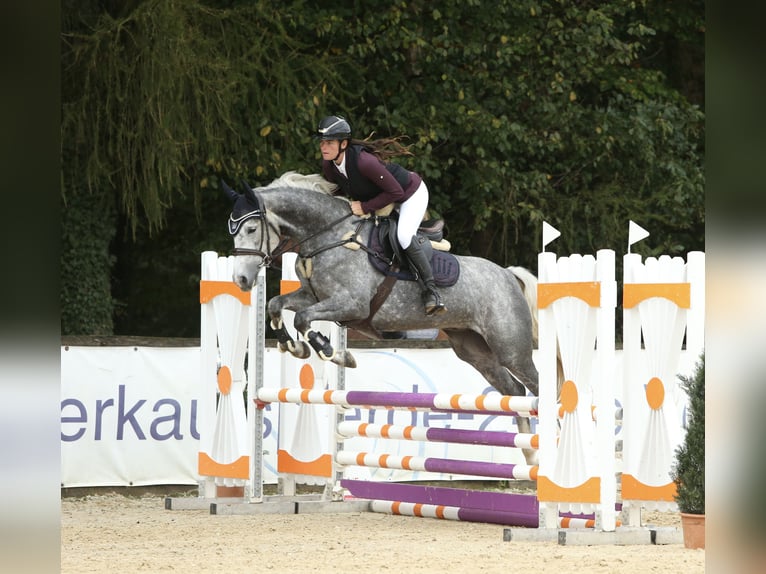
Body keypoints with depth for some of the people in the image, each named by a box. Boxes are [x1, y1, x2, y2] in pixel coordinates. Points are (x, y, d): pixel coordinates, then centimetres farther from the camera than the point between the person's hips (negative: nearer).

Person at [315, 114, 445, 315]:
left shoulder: (363, 161, -39)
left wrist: (365, 207, -29)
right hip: (381, 197, 9)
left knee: (404, 236, -28)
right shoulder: (328, 165, -16)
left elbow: (395, 192, -32)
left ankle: (431, 290, -17)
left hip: (412, 193, -9)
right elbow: (338, 190, 6)